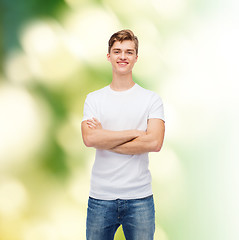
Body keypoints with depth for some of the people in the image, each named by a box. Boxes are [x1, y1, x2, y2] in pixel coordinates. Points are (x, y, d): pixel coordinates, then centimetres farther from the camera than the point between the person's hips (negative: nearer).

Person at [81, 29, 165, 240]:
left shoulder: (152, 99, 3)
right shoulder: (93, 99, 6)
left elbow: (155, 142, -11)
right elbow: (89, 138, -11)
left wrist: (105, 140, -9)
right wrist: (135, 133, -12)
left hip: (140, 198, -1)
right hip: (100, 197, 1)